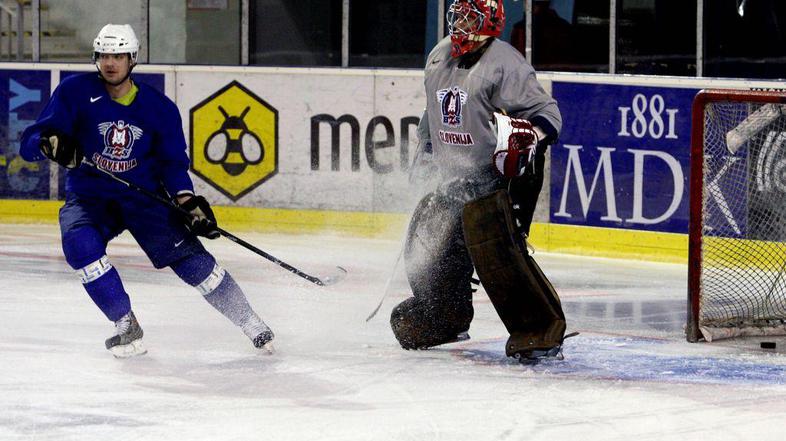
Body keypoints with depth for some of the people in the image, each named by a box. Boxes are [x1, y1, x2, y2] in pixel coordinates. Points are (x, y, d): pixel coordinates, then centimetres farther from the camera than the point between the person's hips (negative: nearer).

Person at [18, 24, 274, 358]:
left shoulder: (159, 108, -3)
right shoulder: (75, 92, -8)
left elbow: (173, 163, 4)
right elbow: (29, 143, -11)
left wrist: (187, 201, -13)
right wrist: (49, 143, -34)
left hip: (144, 194, 1)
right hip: (89, 196, 0)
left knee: (186, 253, -14)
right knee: (79, 242, -31)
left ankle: (251, 324, 2)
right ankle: (126, 326, -16)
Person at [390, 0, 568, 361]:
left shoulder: (504, 64, -15)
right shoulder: (439, 58, 10)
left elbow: (546, 110, -16)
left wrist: (533, 138, -33)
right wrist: (425, 150, 27)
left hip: (503, 174, -8)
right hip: (454, 176, 8)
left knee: (493, 249, -21)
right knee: (428, 239, 11)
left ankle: (542, 329, -17)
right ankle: (445, 318, 33)